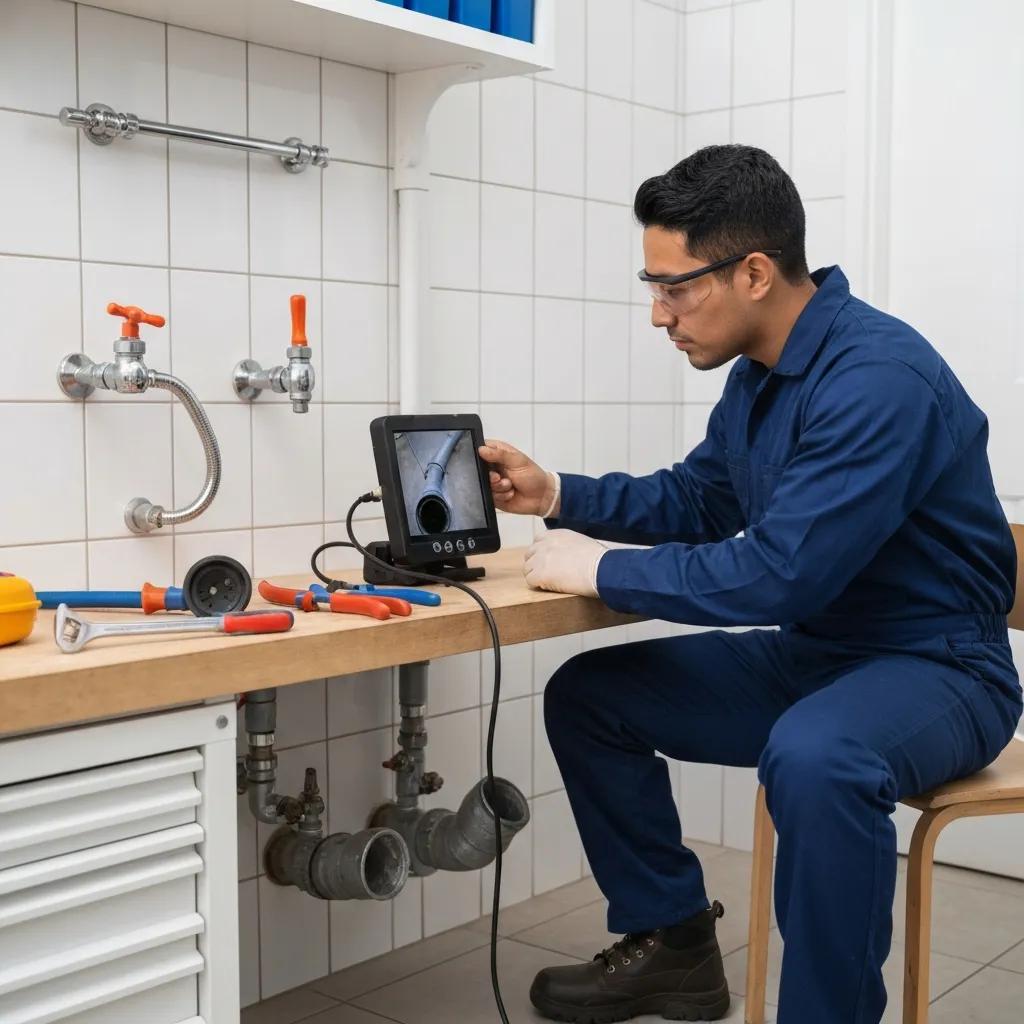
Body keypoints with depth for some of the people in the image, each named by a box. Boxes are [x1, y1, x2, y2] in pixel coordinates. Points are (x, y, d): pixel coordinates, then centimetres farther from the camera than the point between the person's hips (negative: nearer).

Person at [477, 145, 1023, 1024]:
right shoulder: (758, 373, 3)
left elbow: (778, 575, -32)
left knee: (813, 756, -41)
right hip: (812, 654, 9)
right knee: (587, 694, 5)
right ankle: (673, 945, 15)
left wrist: (602, 569, -21)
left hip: (936, 667, -9)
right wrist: (559, 495, 3)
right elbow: (695, 500, 17)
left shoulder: (878, 379, -26)